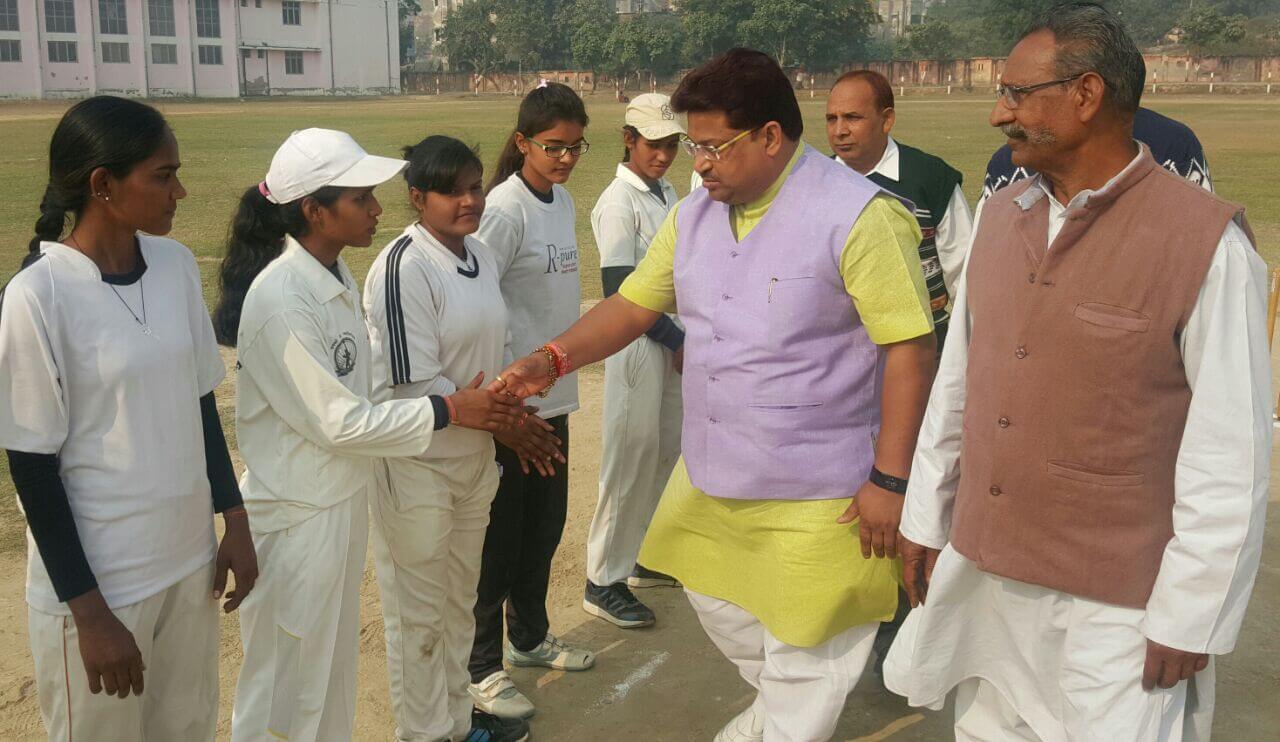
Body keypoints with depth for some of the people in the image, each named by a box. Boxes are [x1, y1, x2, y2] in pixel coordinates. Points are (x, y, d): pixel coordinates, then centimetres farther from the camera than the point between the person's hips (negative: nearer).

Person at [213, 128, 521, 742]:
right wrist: (448, 411, -16)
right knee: (287, 678, 10)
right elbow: (336, 420, -22)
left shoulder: (334, 274, 3)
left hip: (342, 499, 8)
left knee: (333, 664, 23)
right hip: (298, 513, -8)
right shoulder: (280, 299, -25)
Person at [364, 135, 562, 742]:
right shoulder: (403, 267, -19)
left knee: (459, 598, 22)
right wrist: (500, 423, -17)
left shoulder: (480, 258, 6)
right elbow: (413, 383, -23)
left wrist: (516, 422, 2)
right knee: (419, 610, 7)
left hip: (474, 457, 8)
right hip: (416, 463, -8)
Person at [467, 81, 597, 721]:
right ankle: (481, 666, 20)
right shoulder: (505, 209, -17)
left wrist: (558, 366, 17)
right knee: (500, 534, 4)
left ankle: (529, 636, 39)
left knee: (544, 525, 19)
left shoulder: (564, 201, 8)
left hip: (554, 393, 8)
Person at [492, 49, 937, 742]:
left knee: (805, 657, 6)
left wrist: (888, 480, -19)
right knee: (719, 604, 26)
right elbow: (632, 305, 7)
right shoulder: (695, 215, 3)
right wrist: (552, 360, -9)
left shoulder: (858, 215, -19)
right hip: (712, 475, 8)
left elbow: (909, 348, -18)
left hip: (819, 494, -7)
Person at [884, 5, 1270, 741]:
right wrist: (927, 514, 13)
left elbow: (1232, 456, -14)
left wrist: (1190, 617, -11)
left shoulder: (1206, 243, -16)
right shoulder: (1000, 215, 3)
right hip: (981, 573, 6)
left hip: (1112, 603, -5)